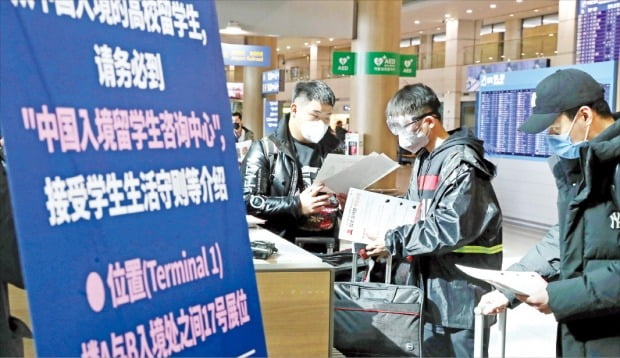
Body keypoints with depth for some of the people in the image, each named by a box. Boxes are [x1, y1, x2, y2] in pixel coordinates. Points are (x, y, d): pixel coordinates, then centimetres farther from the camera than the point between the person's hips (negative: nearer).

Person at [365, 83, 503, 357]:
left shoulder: (461, 163, -18)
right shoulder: (424, 159, 12)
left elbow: (450, 230, -25)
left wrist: (394, 242, -19)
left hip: (459, 292, -9)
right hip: (429, 289, 9)